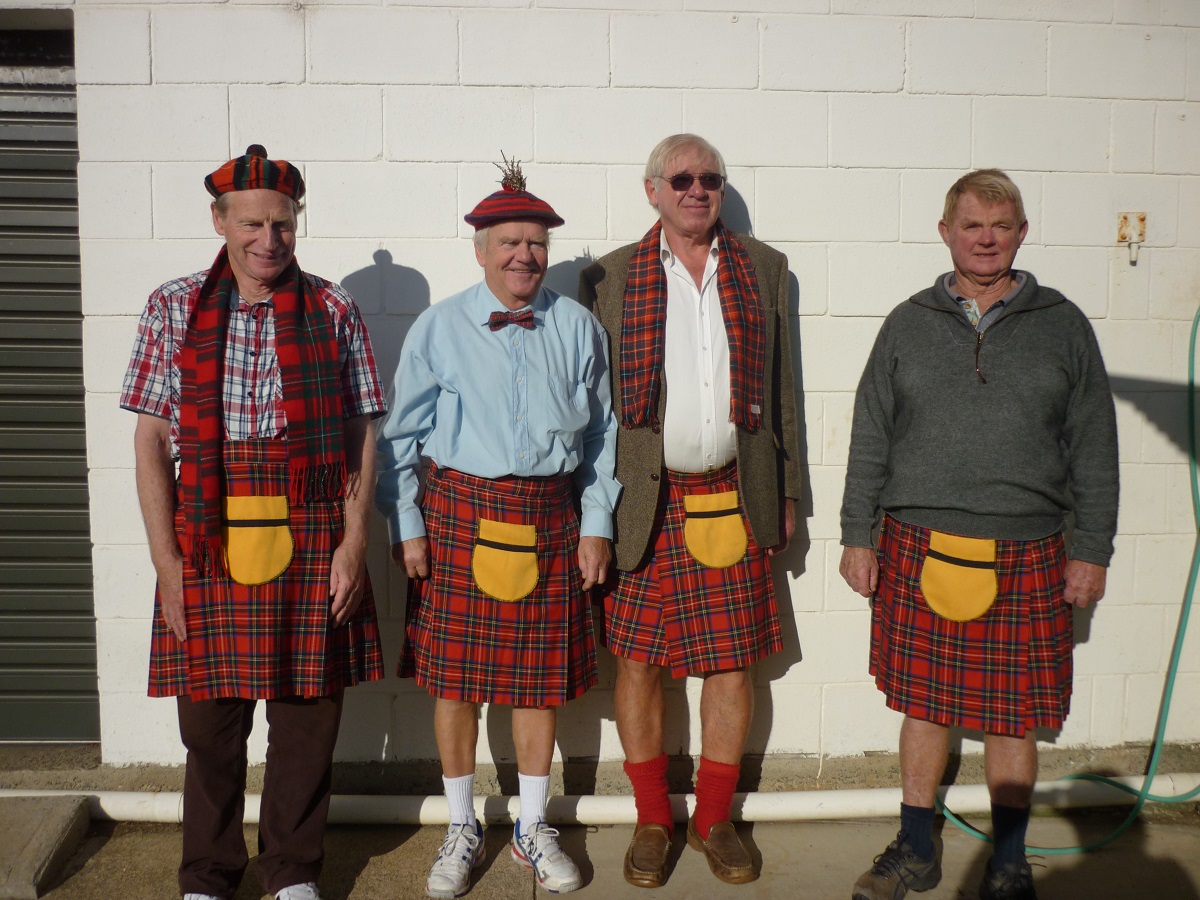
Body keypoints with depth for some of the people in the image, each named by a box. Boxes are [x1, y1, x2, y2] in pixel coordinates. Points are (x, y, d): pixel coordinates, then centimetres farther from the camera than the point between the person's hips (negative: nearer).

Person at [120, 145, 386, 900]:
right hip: (210, 545, 0)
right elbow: (152, 439, 1)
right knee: (211, 722, 10)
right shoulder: (174, 308, 3)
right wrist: (166, 559, -5)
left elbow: (361, 434, 3)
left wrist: (354, 543, -5)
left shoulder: (334, 310, 3)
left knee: (307, 716, 9)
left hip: (314, 545, 0)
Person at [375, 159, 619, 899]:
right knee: (455, 675, 7)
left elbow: (602, 435, 9)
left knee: (541, 676, 10)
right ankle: (462, 830, 29)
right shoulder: (439, 328, 0)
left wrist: (597, 525, 5)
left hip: (550, 517, 1)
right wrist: (407, 527, 0)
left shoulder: (578, 328, 4)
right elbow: (402, 436, 4)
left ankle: (533, 829, 31)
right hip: (459, 512, -1)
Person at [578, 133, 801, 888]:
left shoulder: (765, 269, 9)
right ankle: (653, 820, 24)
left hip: (735, 499, 2)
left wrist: (786, 494, 9)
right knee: (637, 659, 5)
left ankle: (715, 819, 25)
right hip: (643, 502, -1)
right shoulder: (610, 277, 4)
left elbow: (781, 390, 11)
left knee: (734, 661, 7)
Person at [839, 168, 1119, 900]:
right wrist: (857, 537, 3)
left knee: (1013, 714, 9)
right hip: (918, 549, 1)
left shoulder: (1063, 325, 5)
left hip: (1024, 556, 0)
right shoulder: (909, 324, 6)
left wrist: (1092, 551, 3)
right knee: (923, 703, 11)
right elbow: (870, 440, 7)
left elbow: (1094, 450, 7)